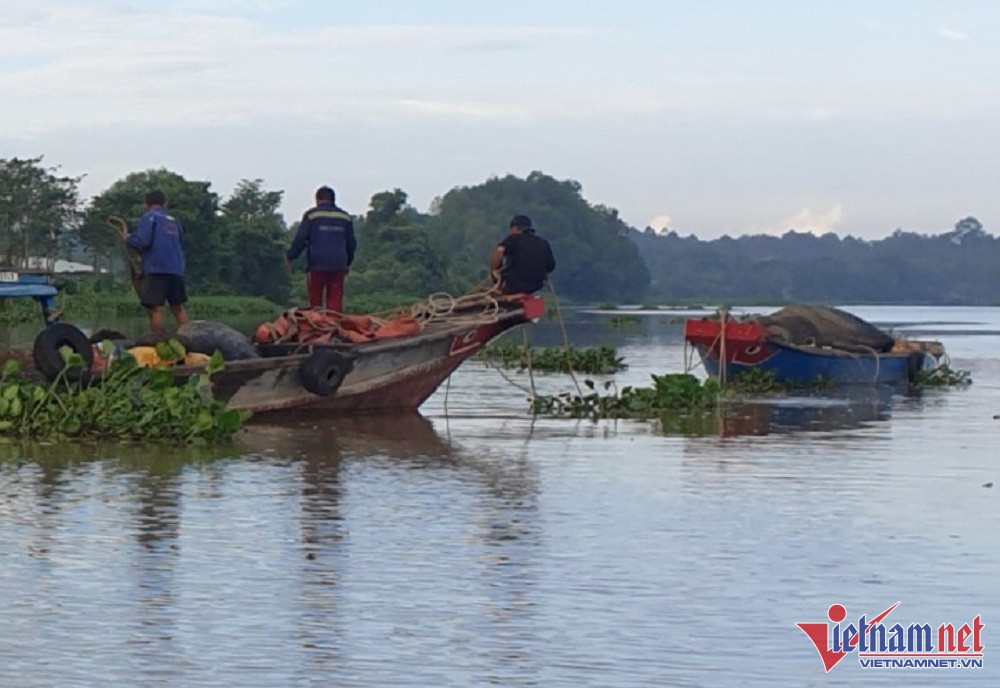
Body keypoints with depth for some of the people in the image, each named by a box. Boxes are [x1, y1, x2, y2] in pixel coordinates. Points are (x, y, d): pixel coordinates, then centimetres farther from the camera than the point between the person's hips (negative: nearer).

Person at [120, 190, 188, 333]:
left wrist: (127, 238, 5)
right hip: (176, 269, 6)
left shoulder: (149, 217, 0)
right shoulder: (173, 221, 19)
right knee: (178, 308, 13)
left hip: (156, 269, -6)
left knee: (155, 308, -7)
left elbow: (142, 241, -12)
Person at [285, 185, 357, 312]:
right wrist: (348, 262, 29)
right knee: (336, 301, 0)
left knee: (315, 301, 4)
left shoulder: (311, 215, -1)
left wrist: (290, 256, 9)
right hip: (338, 265, 3)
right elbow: (351, 243, 17)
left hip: (317, 265, -3)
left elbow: (300, 239, -4)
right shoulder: (344, 216, 11)